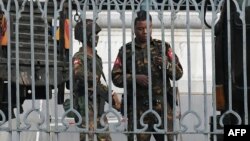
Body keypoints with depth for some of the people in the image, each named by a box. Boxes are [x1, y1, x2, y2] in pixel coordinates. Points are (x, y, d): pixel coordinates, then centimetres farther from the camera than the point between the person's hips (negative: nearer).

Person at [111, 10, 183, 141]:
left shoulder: (163, 47, 10)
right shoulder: (126, 50, 8)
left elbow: (178, 73, 8)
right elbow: (116, 77, 5)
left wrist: (167, 65, -13)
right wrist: (134, 78, -11)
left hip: (162, 105, 1)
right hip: (137, 107, -1)